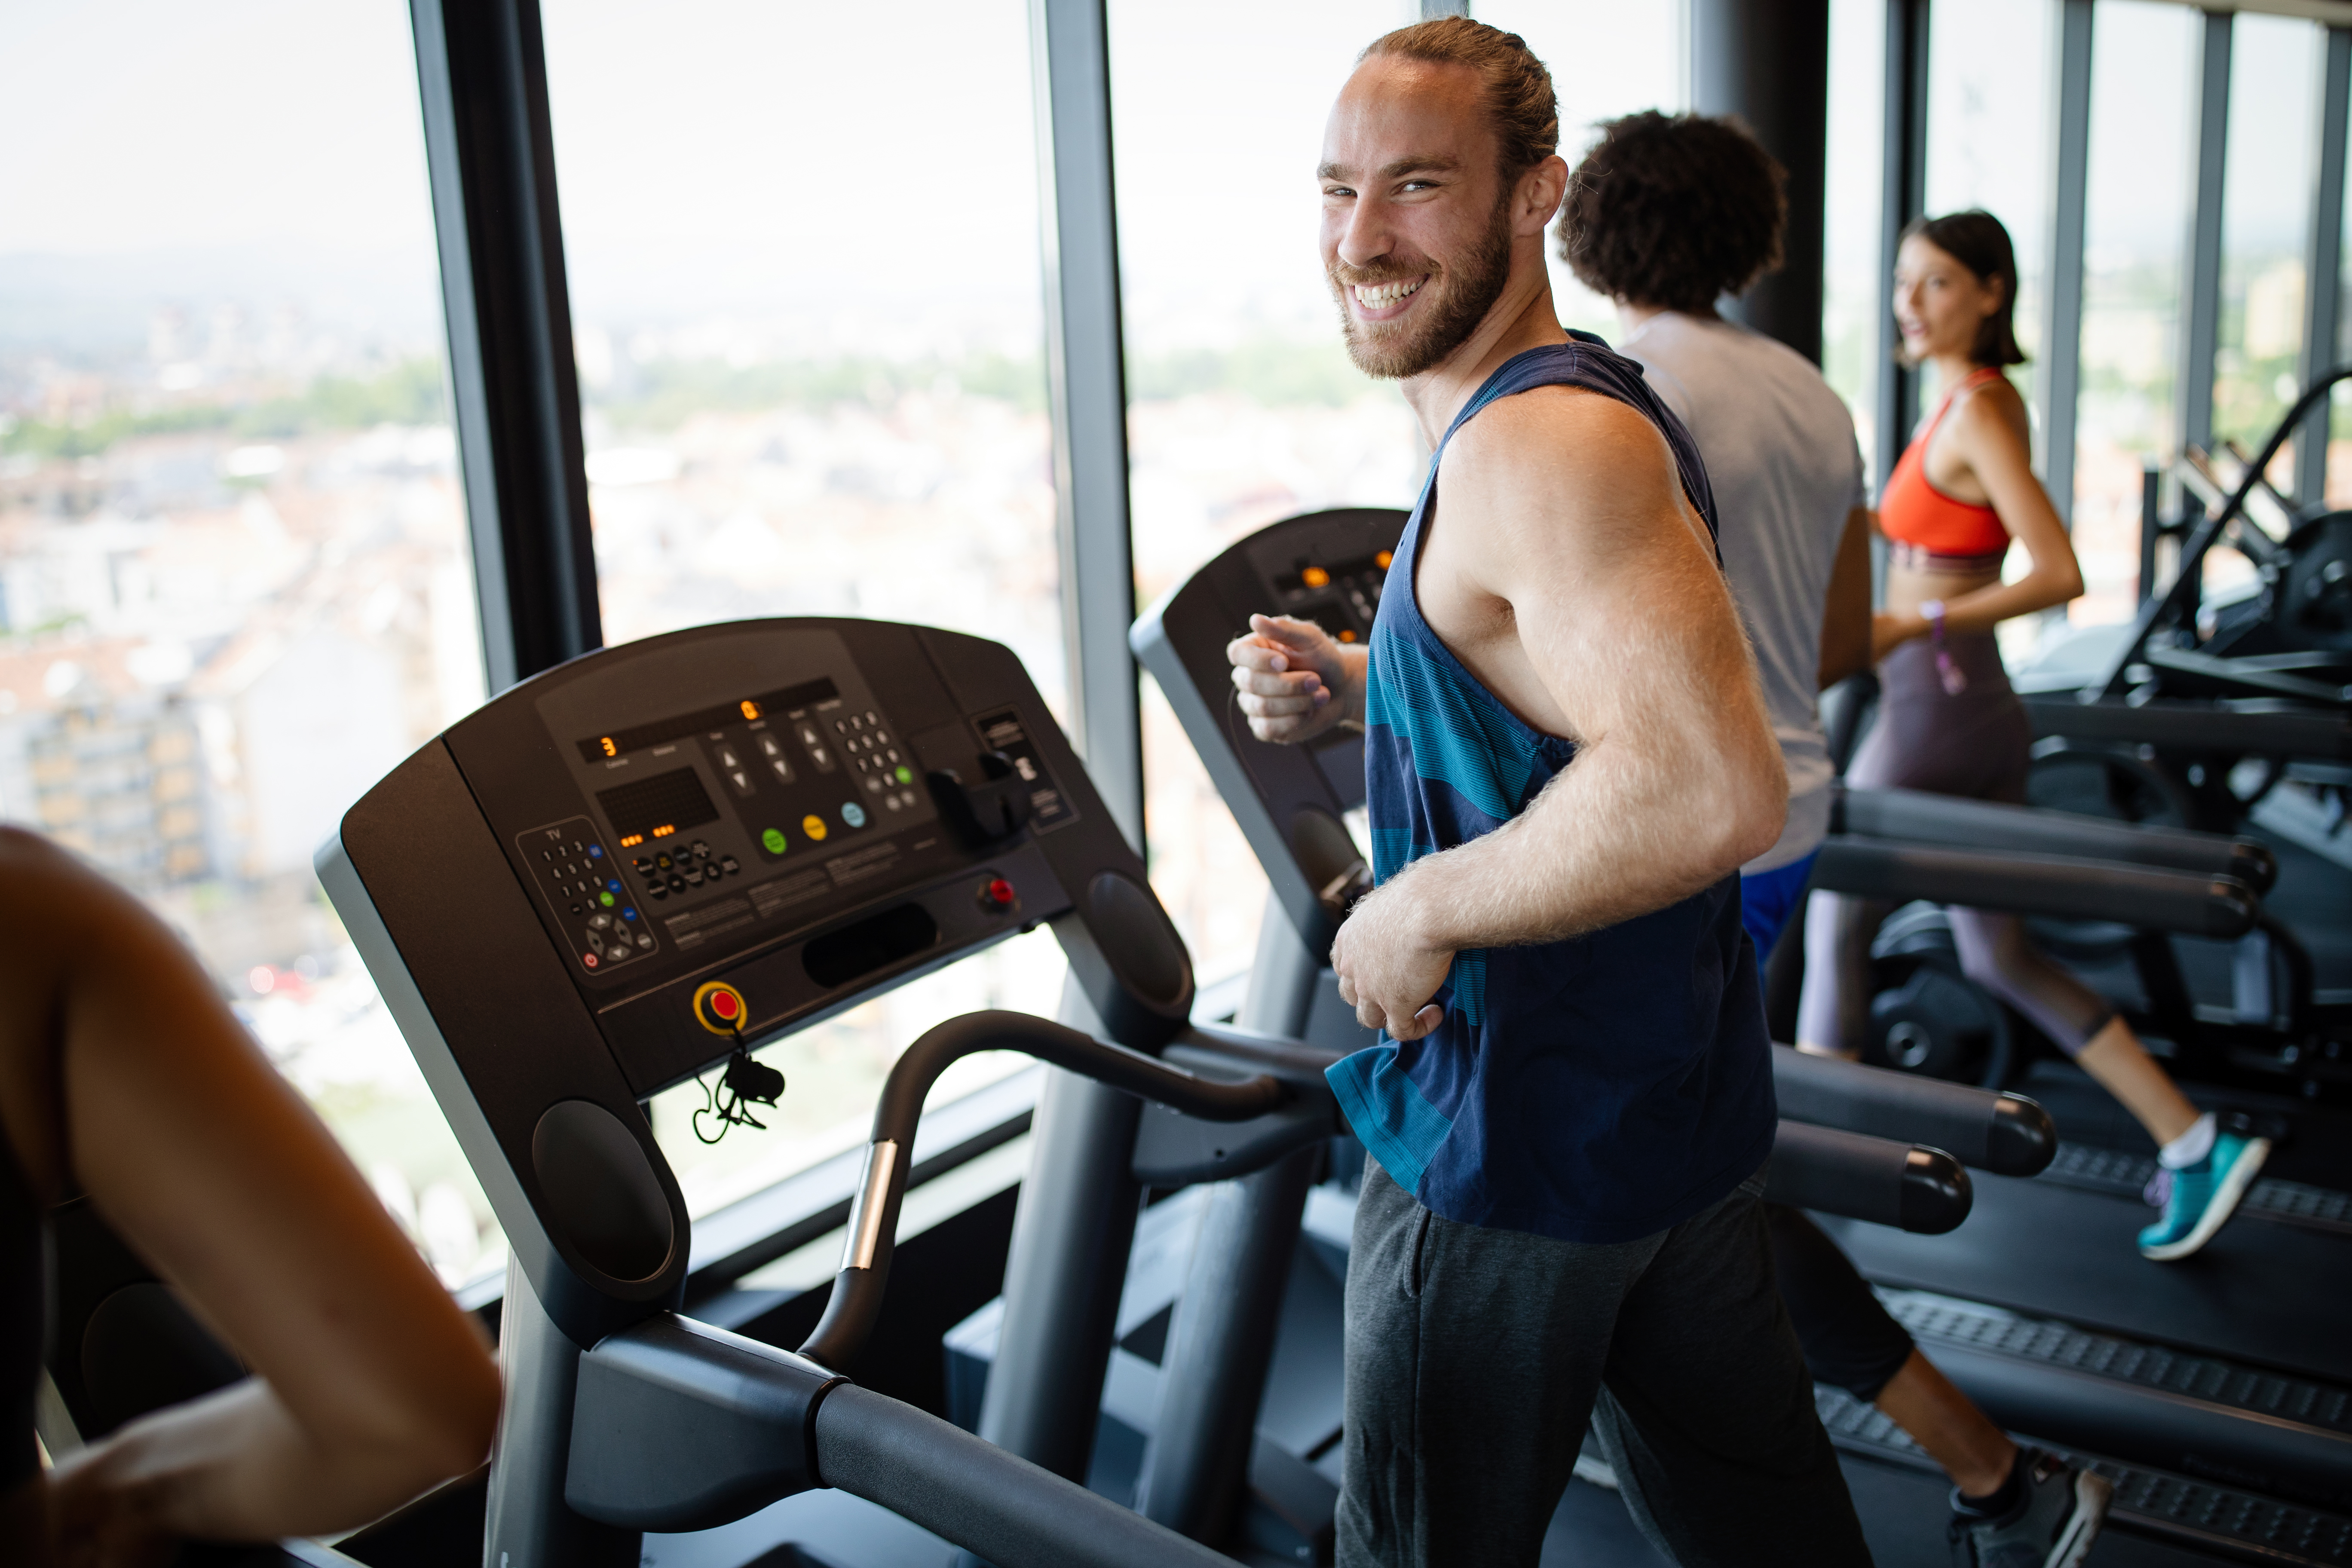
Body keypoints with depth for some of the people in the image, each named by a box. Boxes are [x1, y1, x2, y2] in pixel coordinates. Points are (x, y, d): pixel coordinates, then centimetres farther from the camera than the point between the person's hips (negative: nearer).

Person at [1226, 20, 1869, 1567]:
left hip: (1523, 1148, -10)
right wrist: (1354, 687, 8)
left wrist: (1425, 907, -24)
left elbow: (1715, 791, -35)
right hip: (1680, 1095, 10)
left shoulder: (1540, 441, -23)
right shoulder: (1590, 408, 10)